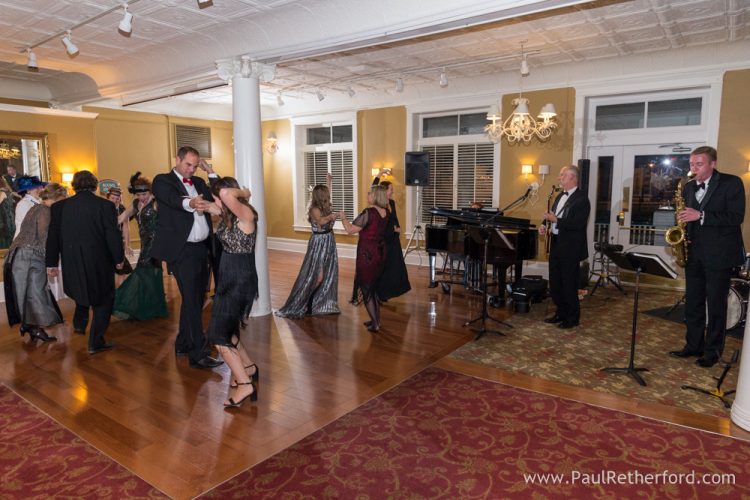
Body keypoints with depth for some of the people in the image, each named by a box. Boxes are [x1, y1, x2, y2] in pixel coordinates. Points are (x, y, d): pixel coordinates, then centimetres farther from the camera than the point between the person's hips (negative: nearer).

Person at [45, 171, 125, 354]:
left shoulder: (60, 206, -1)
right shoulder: (105, 205, -12)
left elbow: (53, 237, 4)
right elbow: (113, 235, -12)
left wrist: (51, 263, 13)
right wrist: (119, 259, 2)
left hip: (72, 263, 4)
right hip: (99, 262, -4)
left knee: (83, 290, 33)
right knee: (103, 299, 9)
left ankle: (79, 323, 36)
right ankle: (96, 342, 6)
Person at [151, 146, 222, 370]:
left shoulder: (199, 183, 17)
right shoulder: (163, 181, -2)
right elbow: (172, 199, -25)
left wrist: (211, 173, -6)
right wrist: (190, 203, -44)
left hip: (201, 249, 7)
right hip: (182, 250, -7)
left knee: (195, 300, 14)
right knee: (191, 301, -7)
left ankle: (183, 344, 30)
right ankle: (198, 354, -2)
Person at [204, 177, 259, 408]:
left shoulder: (246, 214, -20)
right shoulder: (229, 214, 6)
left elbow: (226, 194, -39)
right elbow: (210, 206, 28)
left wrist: (243, 192, -20)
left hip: (241, 279, -9)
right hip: (229, 277, 9)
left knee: (219, 334, -6)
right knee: (226, 328, 19)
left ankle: (245, 384, 0)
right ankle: (248, 367, 35)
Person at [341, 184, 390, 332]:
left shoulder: (368, 212, -21)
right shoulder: (386, 213, 1)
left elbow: (350, 230, -19)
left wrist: (343, 218, -1)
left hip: (367, 254, -7)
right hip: (380, 252, 7)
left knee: (365, 288, 5)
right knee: (373, 286, 21)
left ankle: (375, 324, 7)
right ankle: (376, 319, 27)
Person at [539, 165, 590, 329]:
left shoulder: (581, 198, -14)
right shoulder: (560, 196, 14)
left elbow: (578, 224, -22)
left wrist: (555, 220, -25)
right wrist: (545, 225, 1)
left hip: (570, 248, -9)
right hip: (556, 244, 9)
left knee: (569, 284, 1)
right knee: (555, 283, 14)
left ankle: (573, 318, 15)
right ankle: (561, 313, 28)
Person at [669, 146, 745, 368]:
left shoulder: (731, 183, -7)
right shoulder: (688, 187, 10)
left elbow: (736, 217, -16)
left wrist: (701, 215, -24)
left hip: (719, 255, -5)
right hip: (693, 253, 5)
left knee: (716, 304, 3)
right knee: (692, 303, 11)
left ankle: (713, 351, 15)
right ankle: (693, 345, 22)